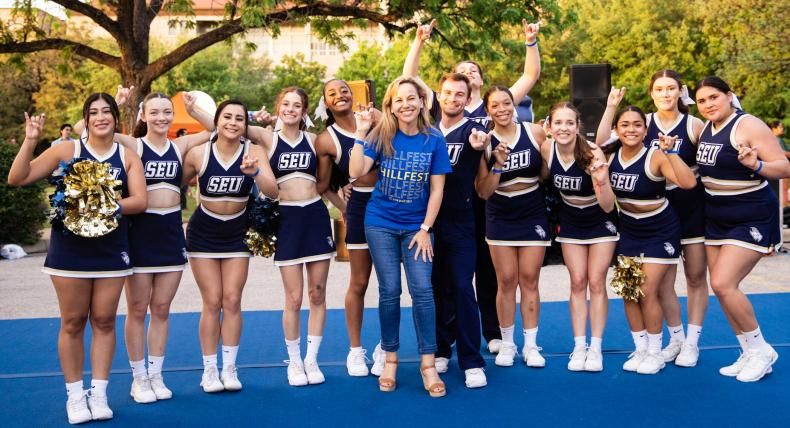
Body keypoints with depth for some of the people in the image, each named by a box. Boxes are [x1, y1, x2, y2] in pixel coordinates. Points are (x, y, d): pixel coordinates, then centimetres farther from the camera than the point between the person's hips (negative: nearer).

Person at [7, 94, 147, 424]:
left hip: (111, 249, 2)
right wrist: (30, 141, -18)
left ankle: (99, 393, 17)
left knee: (104, 321, 7)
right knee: (73, 322, 5)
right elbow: (17, 178, -5)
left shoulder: (128, 156, 3)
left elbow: (139, 201, -4)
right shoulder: (67, 150, -2)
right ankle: (74, 395, 16)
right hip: (70, 249, -1)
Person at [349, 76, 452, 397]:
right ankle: (390, 360, 18)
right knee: (389, 291, 3)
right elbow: (356, 172, -16)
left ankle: (428, 364, 3)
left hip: (416, 226, 0)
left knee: (422, 290, -7)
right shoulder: (381, 136, -6)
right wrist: (360, 133, -21)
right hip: (381, 224, 0)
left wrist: (425, 229, -6)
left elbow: (437, 189, -3)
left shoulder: (433, 139, -6)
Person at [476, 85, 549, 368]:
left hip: (533, 217, 0)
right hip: (500, 219, 0)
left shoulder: (535, 133, -6)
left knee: (529, 280, 5)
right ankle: (507, 344, 17)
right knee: (506, 282, 3)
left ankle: (531, 345, 15)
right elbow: (483, 192, -9)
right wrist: (497, 165, -22)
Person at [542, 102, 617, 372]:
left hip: (600, 222, -3)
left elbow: (608, 206, -32)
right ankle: (579, 346, 11)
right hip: (571, 222, 3)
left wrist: (602, 181, -50)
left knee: (596, 282, -1)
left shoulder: (592, 154, -30)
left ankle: (595, 347, 9)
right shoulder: (546, 150, -19)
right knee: (577, 282, 5)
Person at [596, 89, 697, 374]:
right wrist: (611, 106, -12)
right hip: (628, 230, 5)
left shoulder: (656, 157, -23)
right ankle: (640, 350, 21)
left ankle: (655, 354, 13)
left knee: (647, 293, -5)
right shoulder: (611, 154, -5)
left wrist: (670, 152, -41)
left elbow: (688, 183, -32)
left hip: (659, 231, -5)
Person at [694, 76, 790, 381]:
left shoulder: (748, 125, -16)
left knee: (723, 284, -15)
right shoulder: (706, 128, 5)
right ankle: (749, 355, 21)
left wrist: (756, 165, -37)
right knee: (721, 287, 7)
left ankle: (761, 349, 5)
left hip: (752, 221, -8)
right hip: (717, 221, 8)